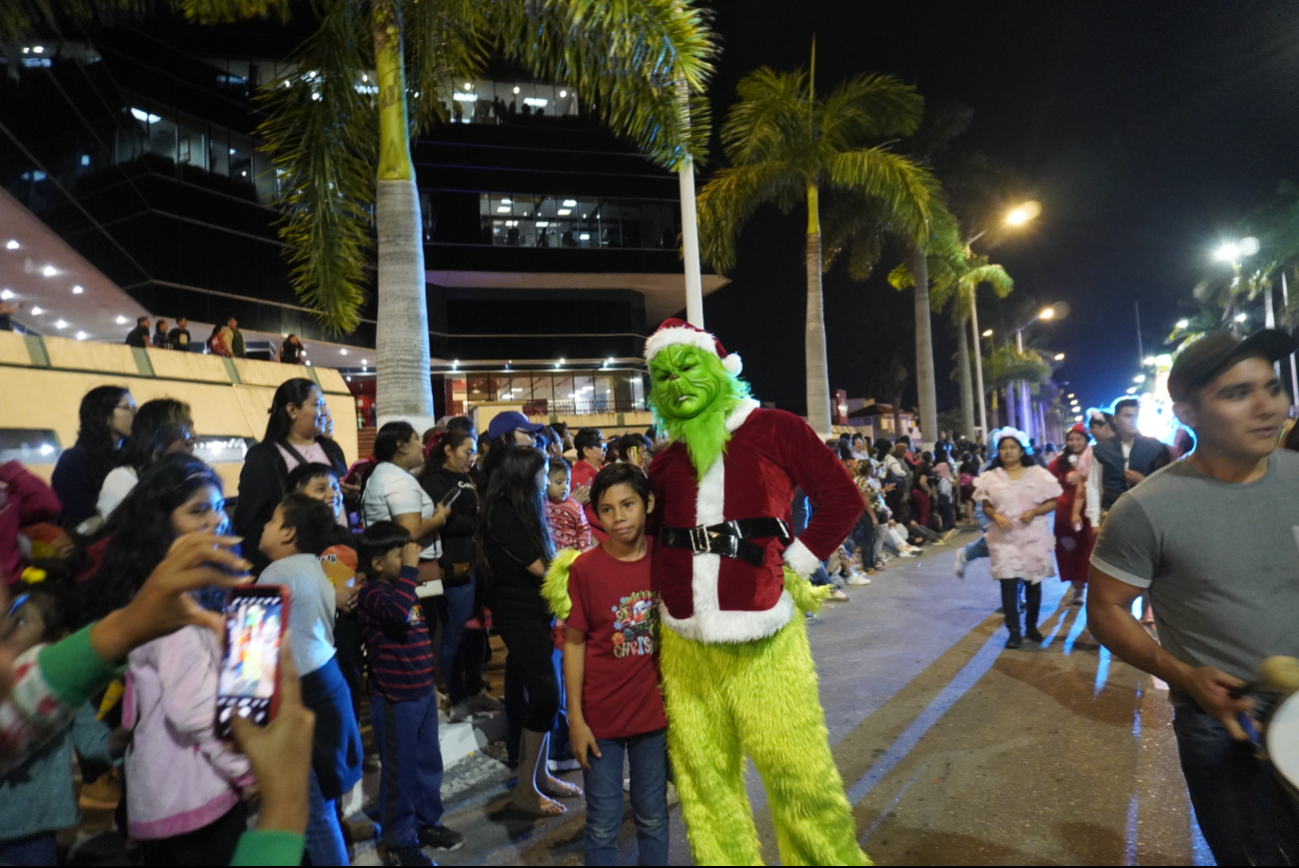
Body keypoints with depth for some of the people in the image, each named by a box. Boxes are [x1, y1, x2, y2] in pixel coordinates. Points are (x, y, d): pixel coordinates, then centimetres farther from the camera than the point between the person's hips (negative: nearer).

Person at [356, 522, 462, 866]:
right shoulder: (372, 594, -17)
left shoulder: (404, 589, 11)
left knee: (428, 763, 19)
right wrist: (409, 569, -33)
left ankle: (427, 822, 36)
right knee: (400, 771, 5)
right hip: (395, 700, -8)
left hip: (421, 693, 9)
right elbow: (399, 613, -41)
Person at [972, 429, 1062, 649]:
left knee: (1033, 582, 10)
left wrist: (1034, 512, -16)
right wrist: (996, 516, -15)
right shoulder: (991, 477, 3)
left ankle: (1031, 626, 27)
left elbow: (1052, 502, 1)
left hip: (1033, 536, 1)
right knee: (1009, 583, -9)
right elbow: (986, 506, 6)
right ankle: (1014, 631, -3)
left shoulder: (1037, 474, 0)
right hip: (1004, 537, 0)